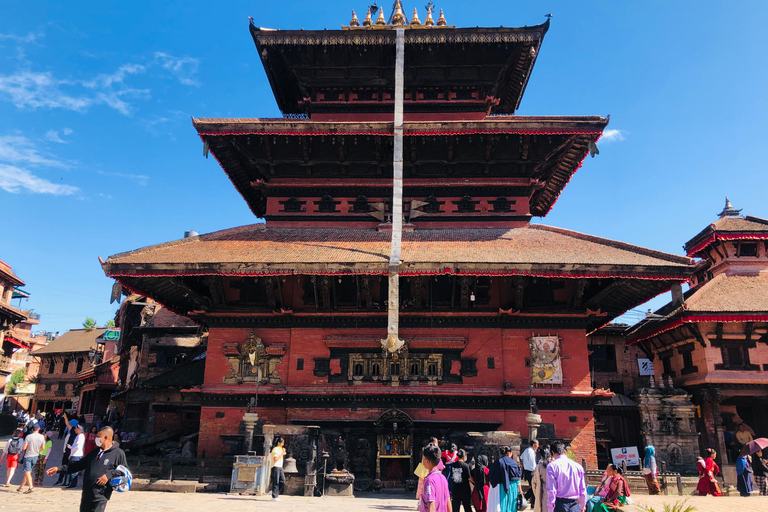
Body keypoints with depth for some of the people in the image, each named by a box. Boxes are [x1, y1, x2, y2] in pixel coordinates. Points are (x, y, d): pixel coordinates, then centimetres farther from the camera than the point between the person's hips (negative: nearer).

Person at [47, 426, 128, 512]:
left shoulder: (118, 453, -4)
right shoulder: (94, 453, 16)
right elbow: (79, 465, 19)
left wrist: (109, 474, -14)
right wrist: (59, 469, 14)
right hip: (86, 496, 7)